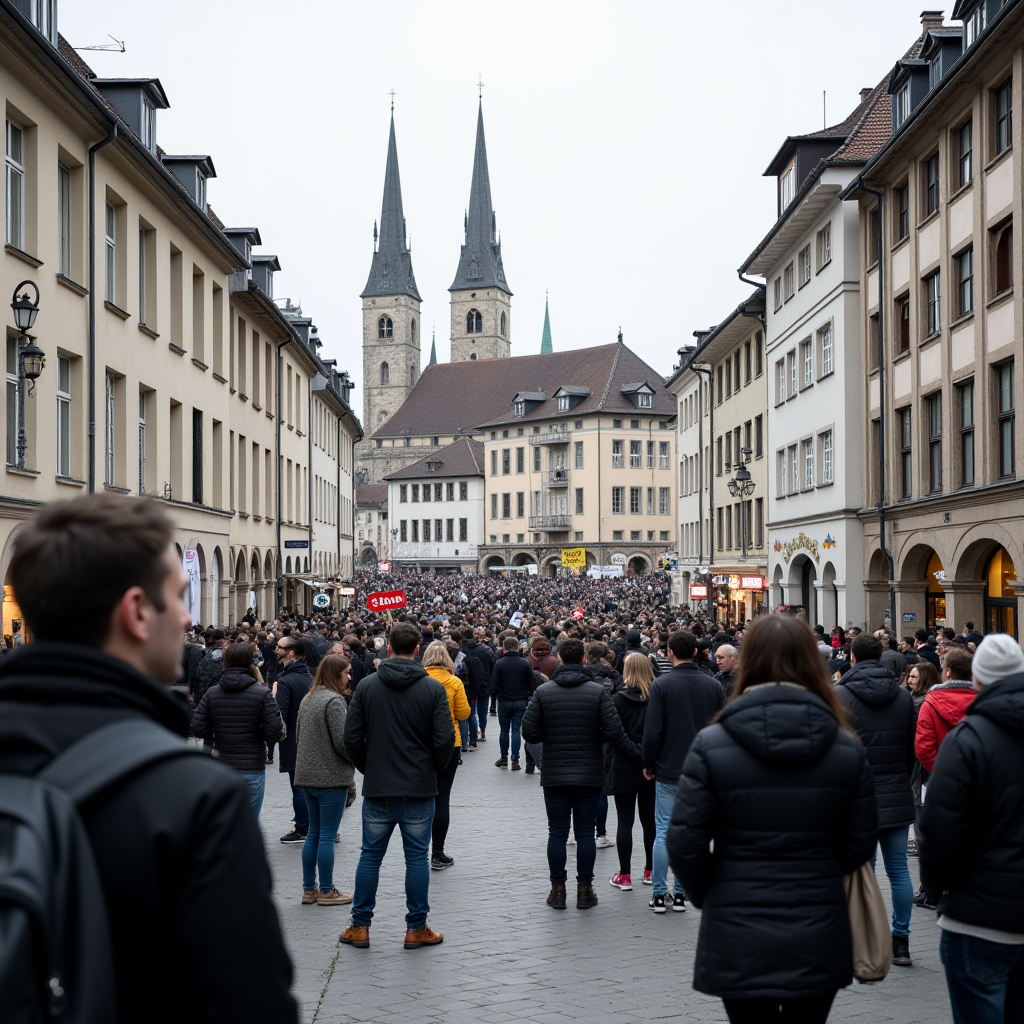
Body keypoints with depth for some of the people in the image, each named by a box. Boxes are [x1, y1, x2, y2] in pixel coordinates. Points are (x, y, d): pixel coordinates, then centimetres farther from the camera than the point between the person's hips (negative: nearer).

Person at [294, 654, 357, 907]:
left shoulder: (307, 699, 12)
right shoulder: (334, 700, -16)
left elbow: (298, 736, 18)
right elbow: (342, 741, -18)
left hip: (307, 775, 8)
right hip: (331, 777, -8)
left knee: (313, 833, 15)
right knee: (327, 836, -1)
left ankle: (308, 888, 19)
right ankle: (326, 892, 5)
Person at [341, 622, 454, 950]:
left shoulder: (367, 685, -2)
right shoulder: (433, 688, -6)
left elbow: (352, 737, -1)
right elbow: (445, 739, -9)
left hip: (377, 788, 1)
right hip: (419, 788, -1)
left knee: (370, 856, 10)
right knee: (417, 858, 6)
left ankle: (360, 926, 15)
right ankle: (416, 929, 11)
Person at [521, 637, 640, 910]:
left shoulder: (543, 691, -5)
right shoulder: (598, 691, -7)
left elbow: (529, 732, -6)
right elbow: (615, 733, -12)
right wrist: (639, 755, 1)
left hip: (554, 775, 0)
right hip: (590, 775, 0)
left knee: (557, 833, 8)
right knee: (586, 833, 7)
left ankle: (558, 889, 12)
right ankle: (584, 890, 11)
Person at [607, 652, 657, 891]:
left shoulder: (618, 699, -11)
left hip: (624, 768, -3)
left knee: (624, 822, 2)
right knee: (649, 820, 13)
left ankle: (624, 875, 4)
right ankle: (650, 871, 21)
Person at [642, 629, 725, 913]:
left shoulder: (661, 685, -10)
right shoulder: (713, 685, 1)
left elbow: (653, 731, -11)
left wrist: (649, 765, 3)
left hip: (669, 772, -3)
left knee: (663, 832, 5)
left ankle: (659, 895, 8)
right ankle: (680, 894, 13)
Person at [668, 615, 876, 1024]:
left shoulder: (711, 745, -10)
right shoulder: (847, 749, -3)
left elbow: (685, 844, -10)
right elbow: (859, 846, 0)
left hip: (739, 943, -2)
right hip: (819, 942, 2)